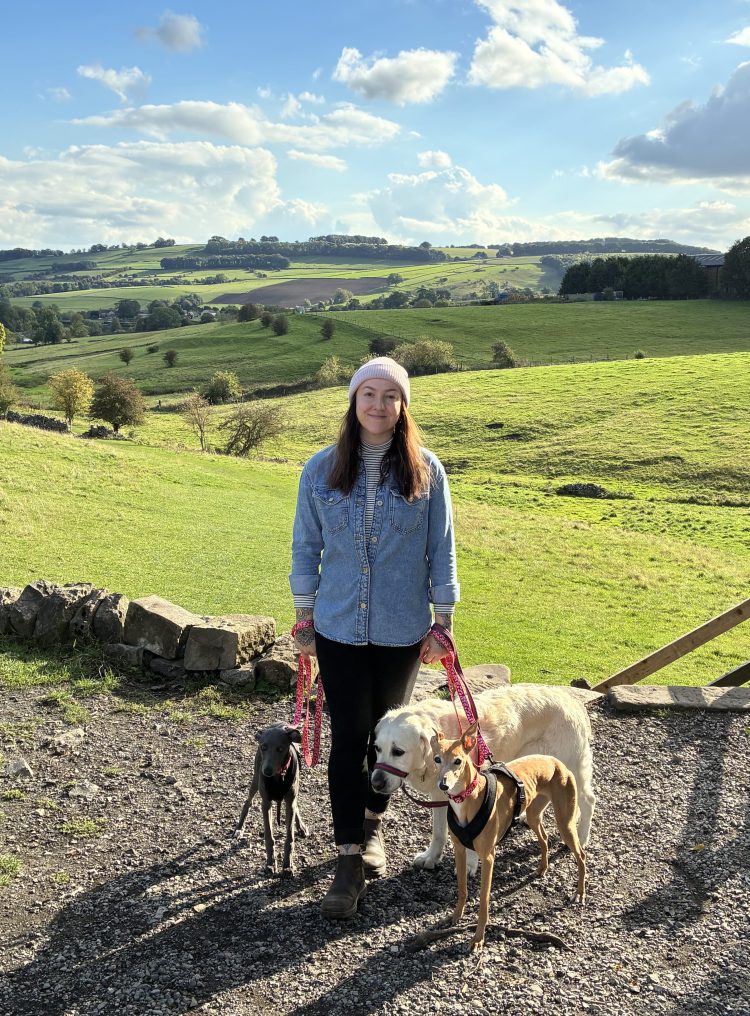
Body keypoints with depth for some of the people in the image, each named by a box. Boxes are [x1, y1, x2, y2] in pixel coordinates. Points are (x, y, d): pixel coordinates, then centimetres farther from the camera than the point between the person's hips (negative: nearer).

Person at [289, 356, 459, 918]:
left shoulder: (426, 470, -5)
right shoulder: (322, 469, -3)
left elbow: (441, 550, 0)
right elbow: (306, 546, 5)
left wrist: (442, 621, 0)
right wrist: (304, 617, 7)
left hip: (402, 630, 0)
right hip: (339, 628, 0)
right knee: (349, 737, 1)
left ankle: (372, 822, 39)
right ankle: (350, 857, 11)